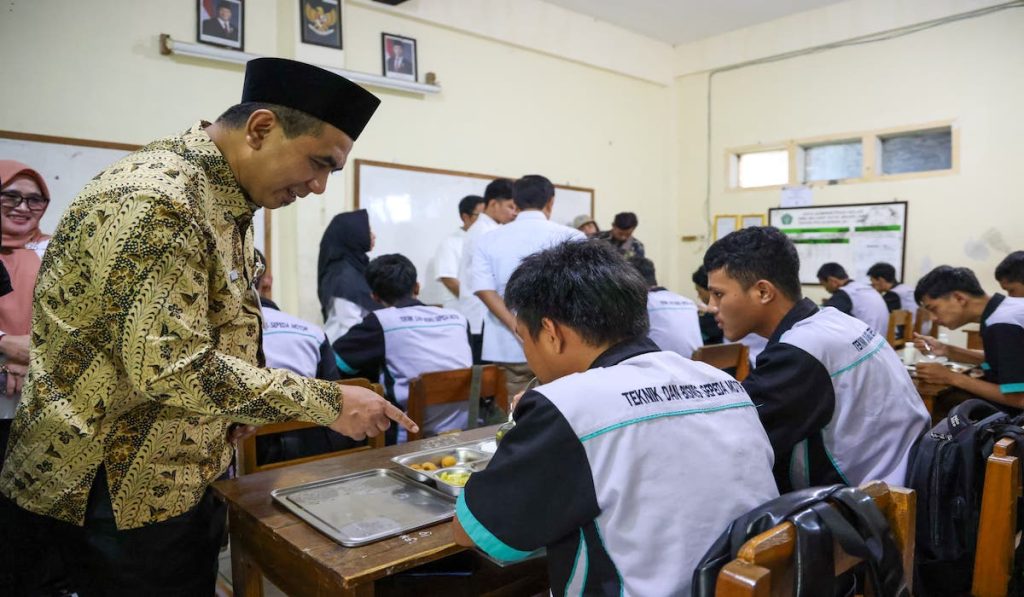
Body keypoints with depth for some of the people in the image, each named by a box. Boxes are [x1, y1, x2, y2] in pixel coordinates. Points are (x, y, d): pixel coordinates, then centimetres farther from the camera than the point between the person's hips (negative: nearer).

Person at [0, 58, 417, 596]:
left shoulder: (224, 197, 7)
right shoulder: (156, 198, -24)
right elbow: (168, 366, -29)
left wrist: (229, 401, 4)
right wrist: (327, 403, -25)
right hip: (119, 491, -9)